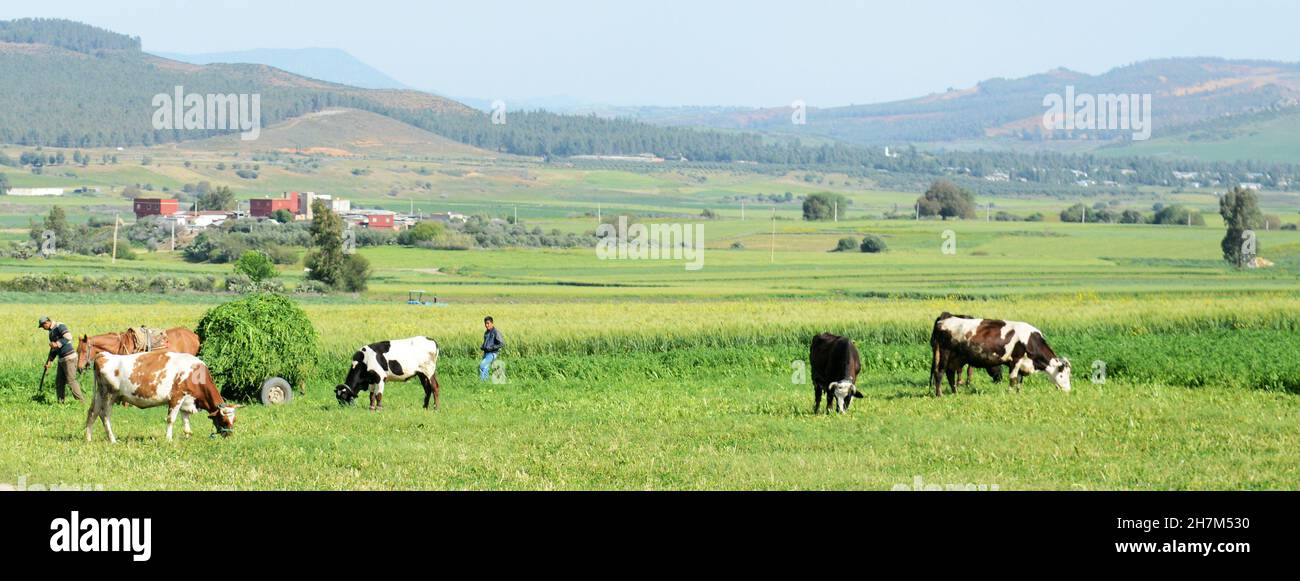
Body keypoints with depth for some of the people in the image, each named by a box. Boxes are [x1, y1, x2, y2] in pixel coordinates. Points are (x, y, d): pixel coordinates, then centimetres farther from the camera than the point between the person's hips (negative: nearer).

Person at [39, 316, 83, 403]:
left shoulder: (60, 326, -11)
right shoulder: (51, 332, 18)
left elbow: (68, 337, -27)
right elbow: (53, 349, 24)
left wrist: (57, 344, -28)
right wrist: (49, 361, 20)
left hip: (69, 357, -10)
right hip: (61, 359, 10)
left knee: (71, 381, -10)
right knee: (59, 382, 9)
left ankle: (81, 401, -7)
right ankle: (60, 402, 14)